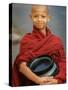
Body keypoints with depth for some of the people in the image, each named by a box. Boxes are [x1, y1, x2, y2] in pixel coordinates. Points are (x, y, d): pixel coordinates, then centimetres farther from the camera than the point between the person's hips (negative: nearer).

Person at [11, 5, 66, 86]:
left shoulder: (57, 41, 4)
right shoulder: (26, 40, -2)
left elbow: (63, 63, 2)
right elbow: (22, 66, -9)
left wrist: (57, 80, -14)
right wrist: (38, 80, -20)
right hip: (32, 84, -1)